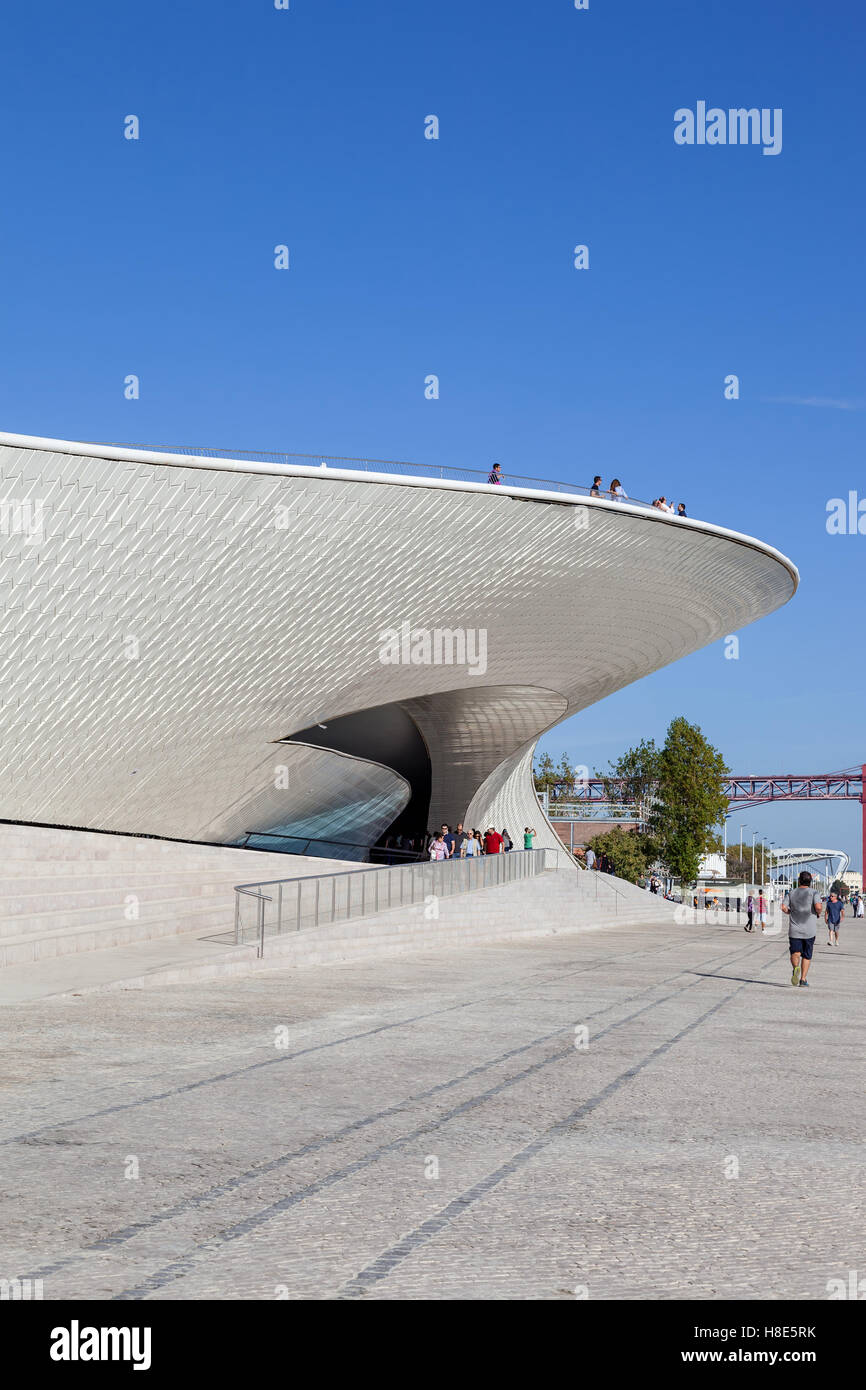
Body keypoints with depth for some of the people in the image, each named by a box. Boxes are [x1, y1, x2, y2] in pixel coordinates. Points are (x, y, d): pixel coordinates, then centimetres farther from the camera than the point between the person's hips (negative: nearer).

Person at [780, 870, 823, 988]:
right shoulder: (813, 893, -2)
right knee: (807, 956, 10)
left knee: (795, 953, 2)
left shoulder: (792, 893, 6)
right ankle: (803, 980, 7)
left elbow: (784, 907, -4)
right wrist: (818, 914, 3)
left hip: (794, 930, 1)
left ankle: (795, 968, -30)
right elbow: (818, 906, -19)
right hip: (809, 930, -1)